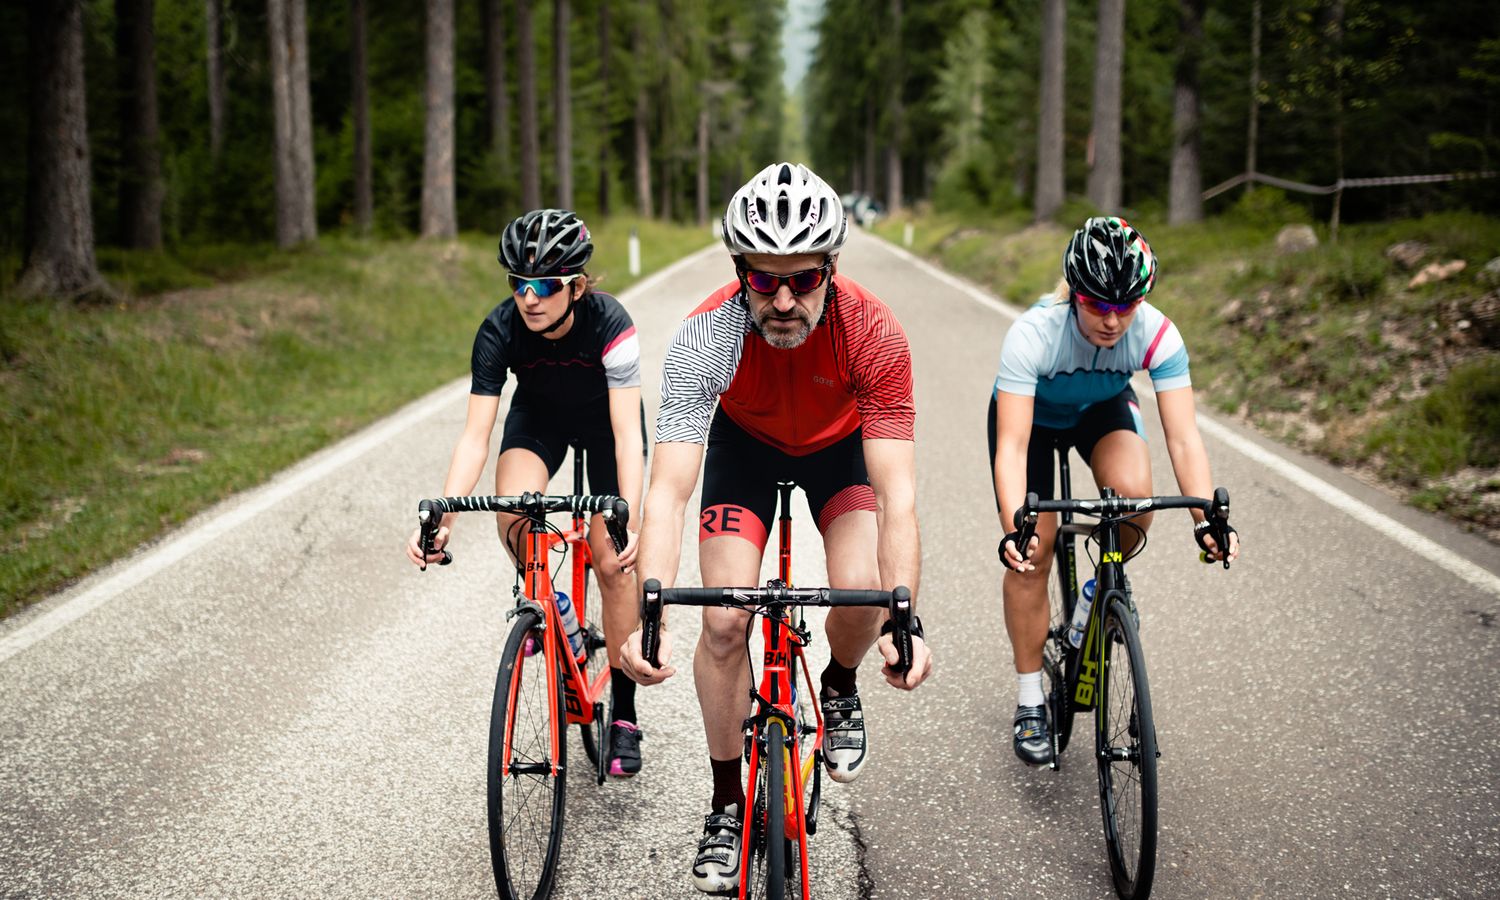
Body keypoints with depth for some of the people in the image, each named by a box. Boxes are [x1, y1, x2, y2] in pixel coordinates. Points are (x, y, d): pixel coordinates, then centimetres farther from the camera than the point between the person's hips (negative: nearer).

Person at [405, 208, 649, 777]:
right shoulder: (500, 330, -30)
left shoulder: (608, 324, -36)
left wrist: (631, 523, -51)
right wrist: (443, 518, -45)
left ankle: (624, 714, 5)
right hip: (539, 414, 2)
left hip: (605, 417, -2)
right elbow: (475, 436, -31)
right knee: (514, 513, -30)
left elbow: (628, 434, -39)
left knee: (612, 564, -9)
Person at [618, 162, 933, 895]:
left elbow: (897, 492, -39)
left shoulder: (873, 333, -36)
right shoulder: (705, 338, -36)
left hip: (841, 444, 0)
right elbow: (668, 490, -41)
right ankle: (728, 805, 7)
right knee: (723, 618, -14)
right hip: (745, 444, 0)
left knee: (860, 592, -24)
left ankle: (840, 689, 13)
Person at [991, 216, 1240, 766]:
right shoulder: (1032, 335, -39)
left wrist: (1206, 520, -46)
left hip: (1103, 410, 2)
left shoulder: (1158, 336, -32)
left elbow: (1183, 438, -32)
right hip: (1030, 415, -1)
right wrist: (1015, 529, -55)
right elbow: (1011, 448, -42)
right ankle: (1030, 702, 7)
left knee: (1134, 493, -29)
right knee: (1032, 554, -9)